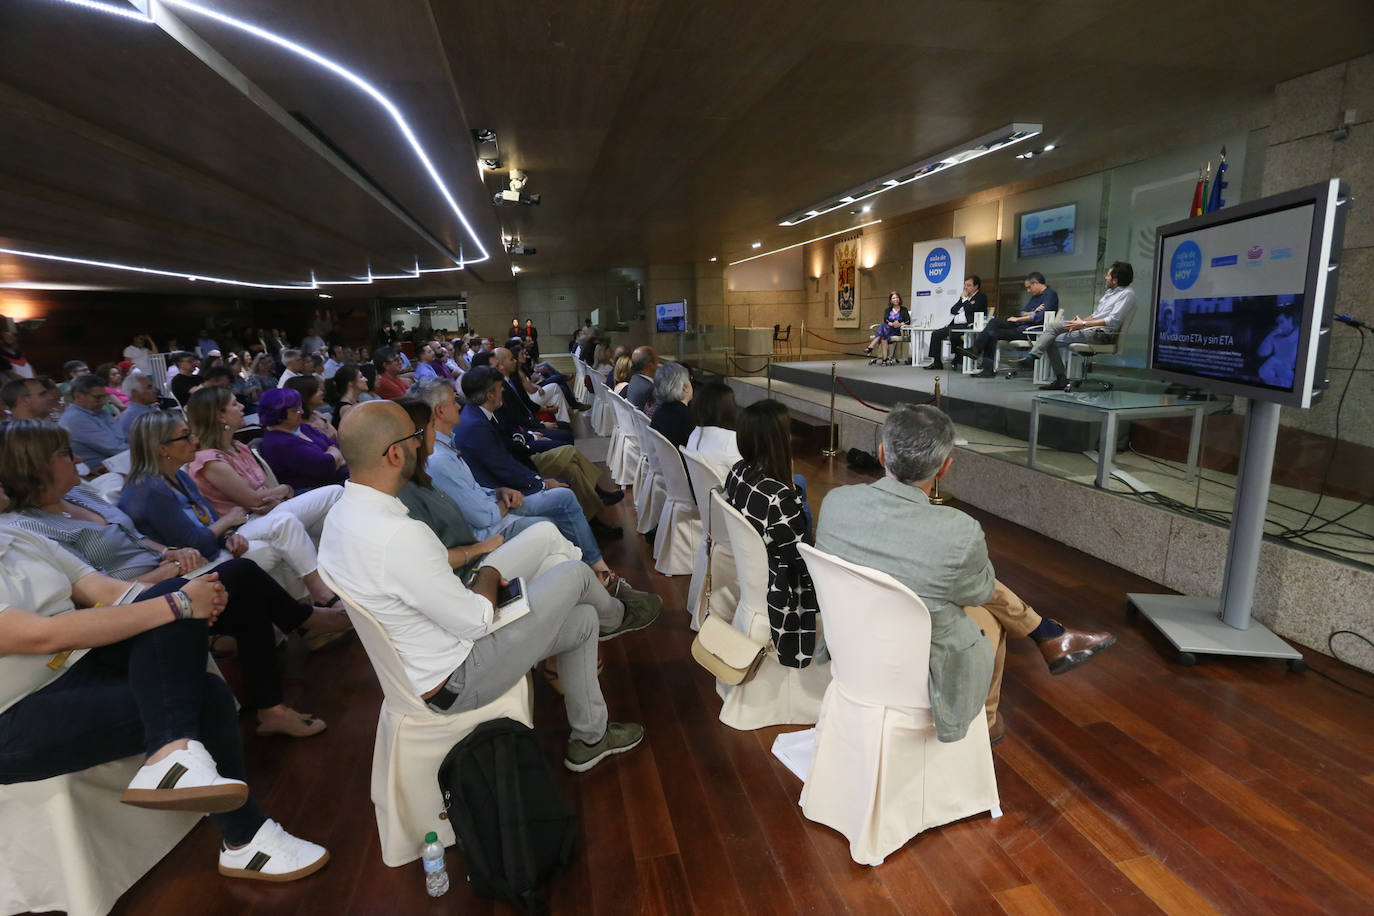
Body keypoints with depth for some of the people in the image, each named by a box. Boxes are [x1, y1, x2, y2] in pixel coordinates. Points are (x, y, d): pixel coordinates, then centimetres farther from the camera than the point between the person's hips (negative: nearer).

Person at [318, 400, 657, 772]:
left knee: (582, 619, 17)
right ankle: (613, 617, 35)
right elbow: (476, 623, -26)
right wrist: (489, 575, -5)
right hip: (455, 682, -9)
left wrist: (478, 575, 2)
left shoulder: (342, 514, -3)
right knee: (573, 574, 0)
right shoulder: (400, 536, -36)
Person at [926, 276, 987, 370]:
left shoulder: (981, 297, 0)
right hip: (956, 325, 9)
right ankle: (936, 362, -6)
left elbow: (969, 309, -16)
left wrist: (964, 299, -2)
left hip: (968, 326, -9)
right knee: (936, 333, -4)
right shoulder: (964, 297, 24)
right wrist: (962, 299, 5)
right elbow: (952, 311, 15)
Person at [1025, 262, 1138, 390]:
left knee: (1058, 340, -17)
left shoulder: (1127, 294, -9)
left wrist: (1083, 324, -18)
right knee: (1052, 325, -6)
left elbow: (1113, 321, -19)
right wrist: (1080, 321, 3)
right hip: (1091, 325, 9)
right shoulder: (1110, 291, 21)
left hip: (1103, 333, -9)